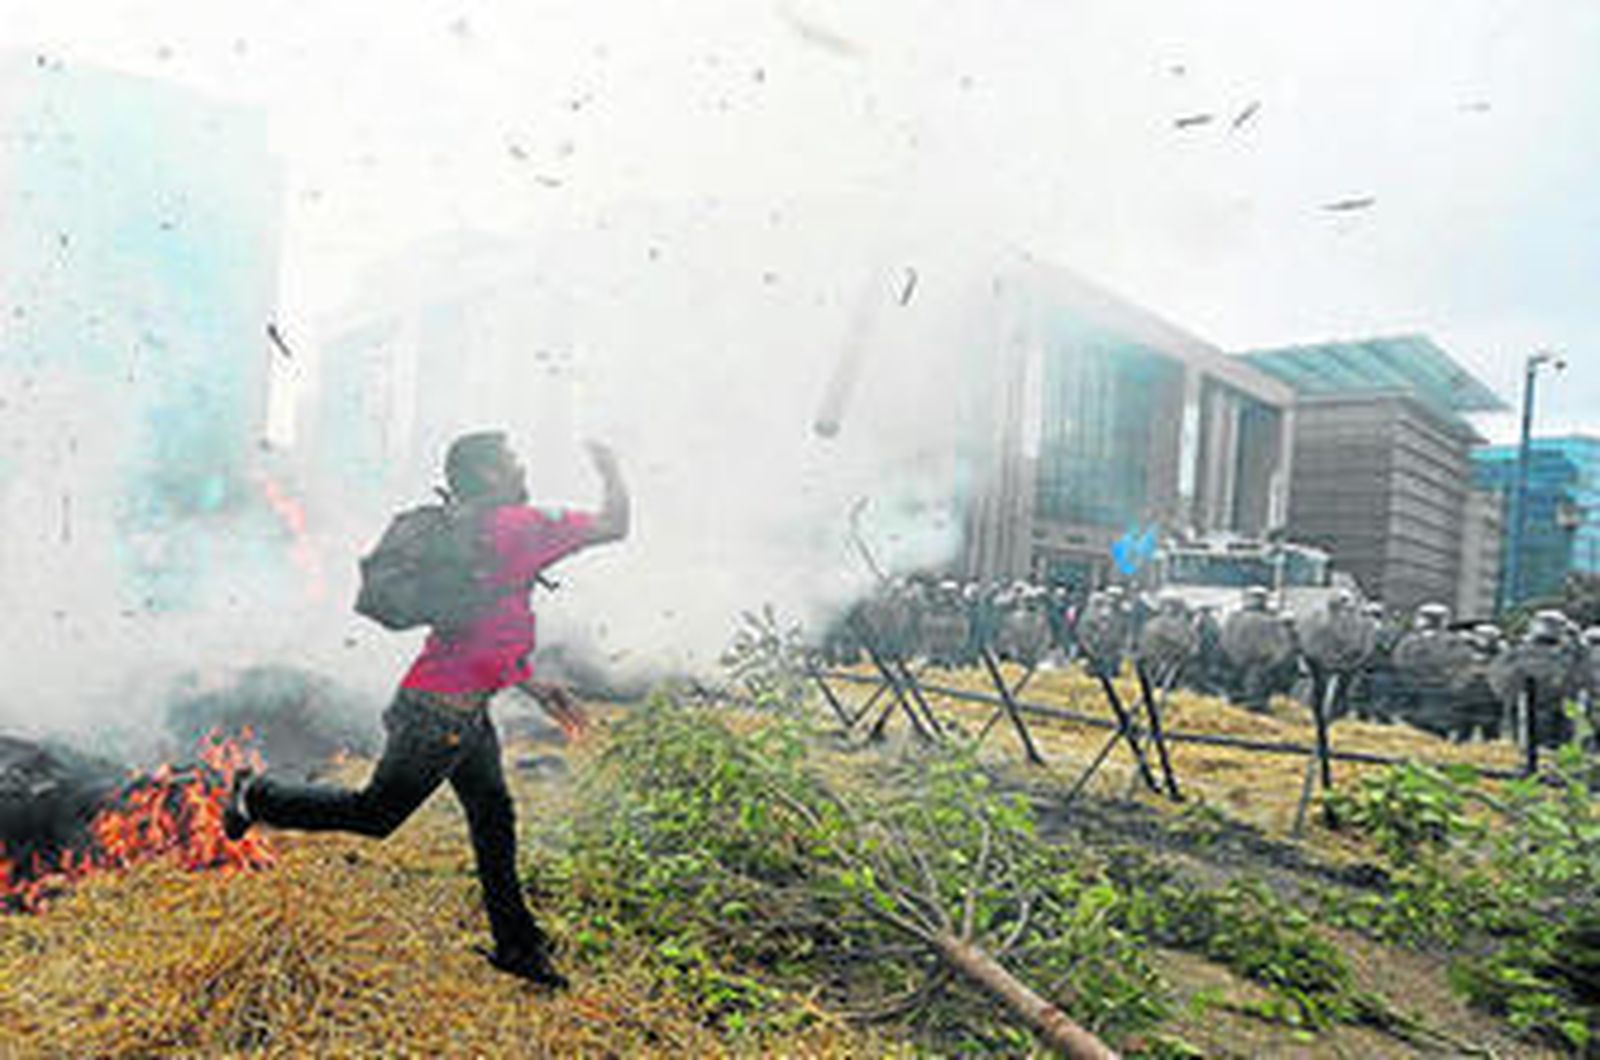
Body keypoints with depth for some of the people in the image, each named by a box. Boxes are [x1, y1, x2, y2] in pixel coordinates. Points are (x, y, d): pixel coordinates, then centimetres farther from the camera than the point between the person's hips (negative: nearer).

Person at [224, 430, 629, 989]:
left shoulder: (469, 530, 12)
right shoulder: (518, 524, -19)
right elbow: (615, 525, -18)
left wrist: (531, 685, 20)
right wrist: (610, 468, 1)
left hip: (464, 707, 10)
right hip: (442, 709, -10)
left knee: (493, 817, 16)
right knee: (374, 813, 11)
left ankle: (516, 944, 28)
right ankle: (258, 797, 31)